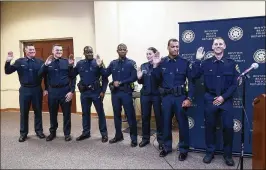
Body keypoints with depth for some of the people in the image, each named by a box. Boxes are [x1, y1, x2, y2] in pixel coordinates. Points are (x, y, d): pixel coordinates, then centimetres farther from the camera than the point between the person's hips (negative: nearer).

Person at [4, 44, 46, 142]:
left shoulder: (40, 62, 1)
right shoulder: (20, 62, 1)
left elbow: (45, 75, 3)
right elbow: (8, 72, 0)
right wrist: (8, 61, -17)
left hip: (37, 90, 0)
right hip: (24, 90, 0)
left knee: (38, 111, 10)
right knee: (24, 112, 8)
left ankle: (39, 130, 23)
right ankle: (23, 133, 20)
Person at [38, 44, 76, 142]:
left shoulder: (67, 62, 0)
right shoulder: (48, 63, 6)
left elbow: (72, 78, -1)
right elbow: (40, 75, -4)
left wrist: (71, 91, -9)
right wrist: (45, 64, -18)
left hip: (65, 91, -2)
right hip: (52, 91, 2)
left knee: (66, 113, 6)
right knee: (53, 113, 13)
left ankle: (67, 133, 20)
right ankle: (52, 132, 30)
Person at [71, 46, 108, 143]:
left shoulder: (97, 63, -5)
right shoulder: (80, 64, 6)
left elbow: (105, 78, -5)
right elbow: (72, 76, 10)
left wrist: (103, 91, -10)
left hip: (96, 92, -4)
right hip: (84, 92, 4)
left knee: (100, 113, 3)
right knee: (85, 113, 13)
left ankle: (104, 133, 13)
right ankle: (86, 132, 27)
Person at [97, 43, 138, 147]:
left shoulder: (131, 63, -4)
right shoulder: (113, 63, 11)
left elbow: (134, 77, -12)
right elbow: (105, 74, 8)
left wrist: (121, 83, -15)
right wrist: (100, 66, -8)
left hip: (126, 92, -5)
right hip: (115, 92, 5)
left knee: (130, 115, -1)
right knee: (116, 114, 13)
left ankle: (134, 138, 9)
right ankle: (118, 135, 28)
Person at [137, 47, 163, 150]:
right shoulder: (143, 66, 7)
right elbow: (141, 82, 12)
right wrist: (139, 77, -10)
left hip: (156, 95, -4)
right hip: (145, 95, 5)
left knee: (159, 117, 5)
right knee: (145, 116, 11)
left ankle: (161, 140, 18)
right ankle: (145, 138, 26)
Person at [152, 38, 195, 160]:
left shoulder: (185, 63, -1)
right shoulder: (162, 63, 5)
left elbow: (191, 81, -2)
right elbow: (157, 80, 5)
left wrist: (189, 98, -9)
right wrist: (155, 66, -5)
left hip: (180, 97, -2)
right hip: (166, 97, 2)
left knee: (182, 123, 4)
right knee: (166, 122, 11)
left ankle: (183, 149, 18)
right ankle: (167, 147, 27)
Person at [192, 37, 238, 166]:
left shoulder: (231, 63, 3)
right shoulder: (206, 63, 4)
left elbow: (234, 84, 0)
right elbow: (194, 75, -7)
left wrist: (223, 97, -10)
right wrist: (198, 60, -10)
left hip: (226, 100, 0)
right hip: (210, 99, 1)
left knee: (228, 127, -2)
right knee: (209, 126, 8)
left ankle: (227, 154, 17)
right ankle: (210, 152, 23)